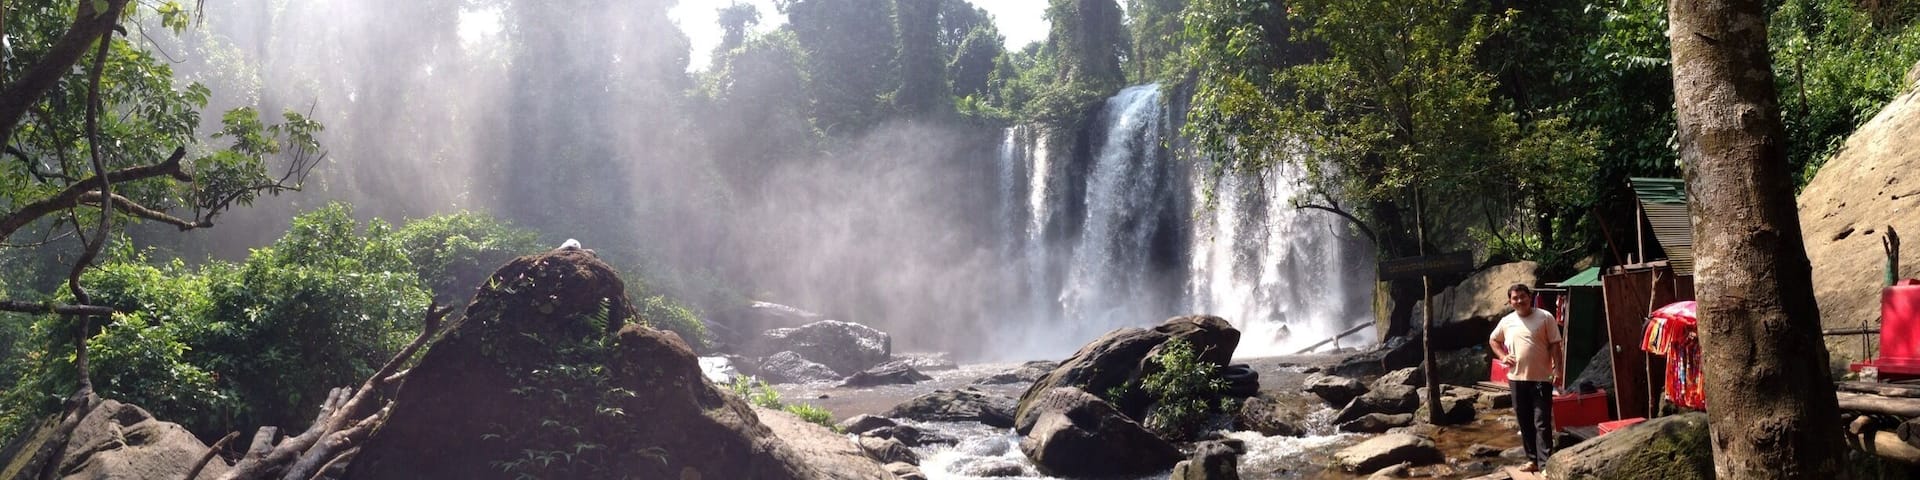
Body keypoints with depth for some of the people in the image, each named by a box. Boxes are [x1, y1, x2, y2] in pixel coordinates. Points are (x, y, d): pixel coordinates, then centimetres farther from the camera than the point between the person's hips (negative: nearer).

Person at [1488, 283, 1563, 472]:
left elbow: (1555, 345, -4)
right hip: (1517, 378, 4)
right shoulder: (1507, 322, 7)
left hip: (1541, 379, -4)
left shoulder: (1545, 317, -4)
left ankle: (1545, 463, -8)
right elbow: (1493, 340, 24)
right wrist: (1502, 356, 7)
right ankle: (1532, 459, 20)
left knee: (1542, 423, -7)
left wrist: (1558, 369, -11)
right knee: (1525, 423, 10)